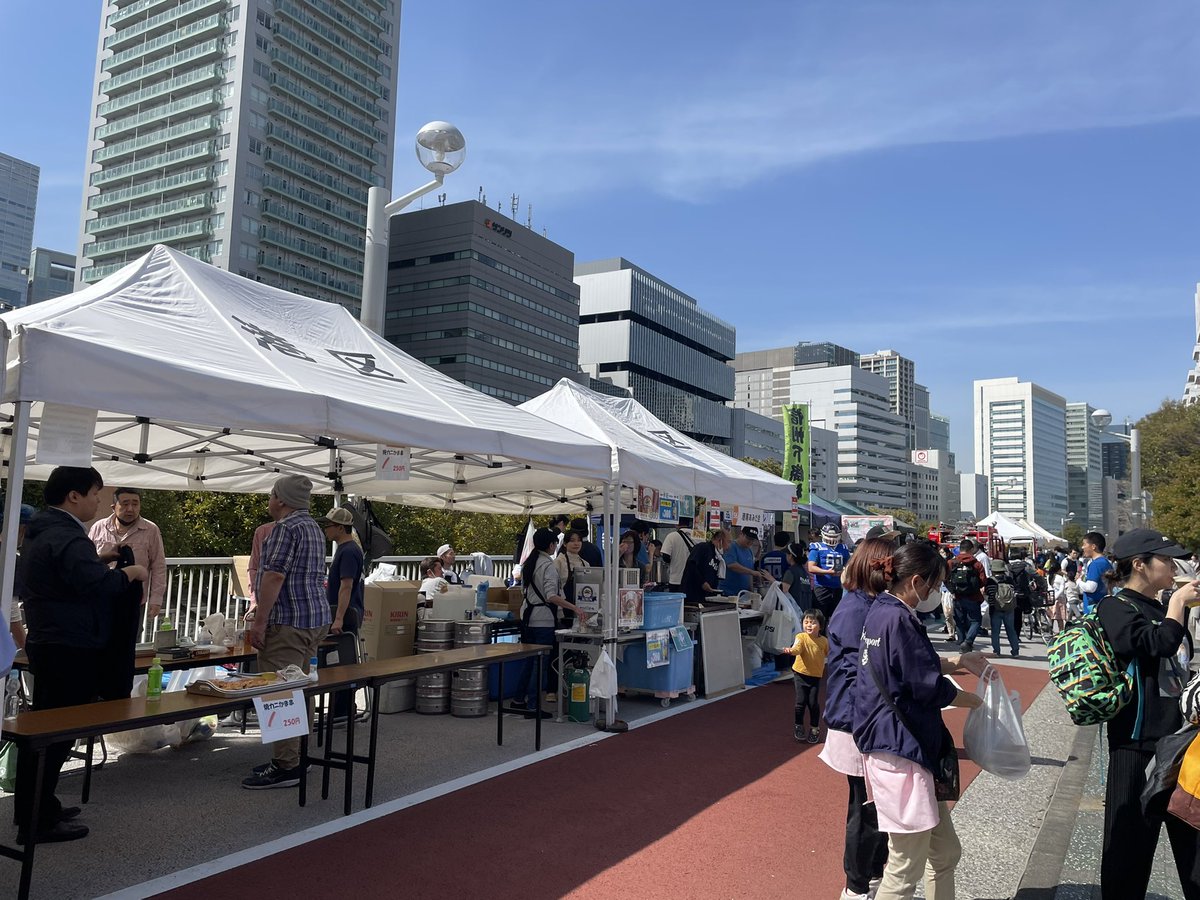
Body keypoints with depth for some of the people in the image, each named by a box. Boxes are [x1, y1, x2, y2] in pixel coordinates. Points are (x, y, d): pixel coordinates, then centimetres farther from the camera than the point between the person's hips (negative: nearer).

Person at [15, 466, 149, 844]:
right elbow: (98, 586, -31)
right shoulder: (67, 537, -21)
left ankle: (34, 808, 29)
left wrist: (98, 560, 13)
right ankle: (38, 821, 2)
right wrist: (130, 573, -15)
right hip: (71, 649, -11)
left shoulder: (41, 532, 13)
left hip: (46, 643, 11)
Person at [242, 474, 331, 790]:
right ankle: (297, 757, 22)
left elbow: (274, 576, -20)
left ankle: (284, 767, -6)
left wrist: (260, 622, -19)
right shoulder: (314, 528, 18)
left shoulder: (286, 528, -13)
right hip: (317, 618, 10)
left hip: (289, 622, -10)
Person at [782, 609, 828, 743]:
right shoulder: (801, 637, -15)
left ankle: (814, 728, 22)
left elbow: (828, 654, 13)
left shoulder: (824, 641, -7)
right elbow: (797, 647, -36)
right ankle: (799, 726, 20)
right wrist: (791, 651, -57)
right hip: (800, 674, -1)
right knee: (801, 701, -2)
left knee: (813, 703, 0)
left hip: (816, 676, 1)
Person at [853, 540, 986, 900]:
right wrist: (975, 699, 2)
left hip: (895, 743, 10)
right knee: (906, 869, 0)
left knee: (945, 853, 18)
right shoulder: (898, 620, -19)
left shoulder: (881, 611, 11)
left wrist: (958, 661, 15)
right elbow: (931, 688, -16)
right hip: (899, 750, -10)